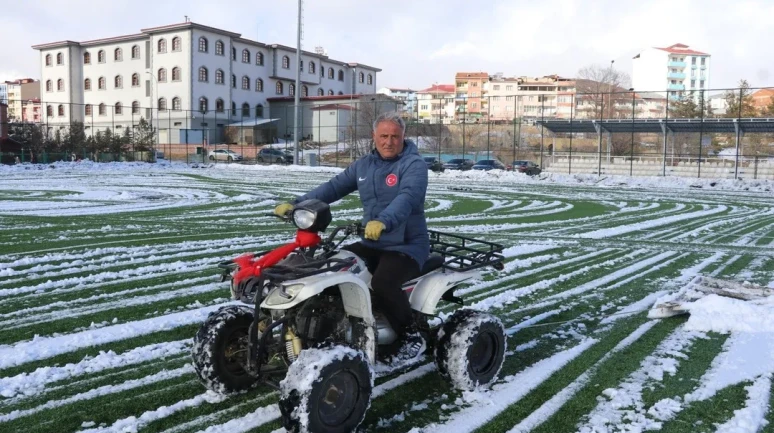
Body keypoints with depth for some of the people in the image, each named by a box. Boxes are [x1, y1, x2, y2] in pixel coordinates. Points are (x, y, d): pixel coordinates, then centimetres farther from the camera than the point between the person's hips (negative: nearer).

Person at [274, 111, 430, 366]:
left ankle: (411, 337, -9)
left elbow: (407, 197, -29)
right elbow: (334, 187, 11)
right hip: (372, 244, 7)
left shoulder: (414, 164, -10)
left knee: (381, 284, -33)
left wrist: (383, 221, -48)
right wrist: (297, 204, -2)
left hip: (407, 245, -7)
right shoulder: (364, 165, 12)